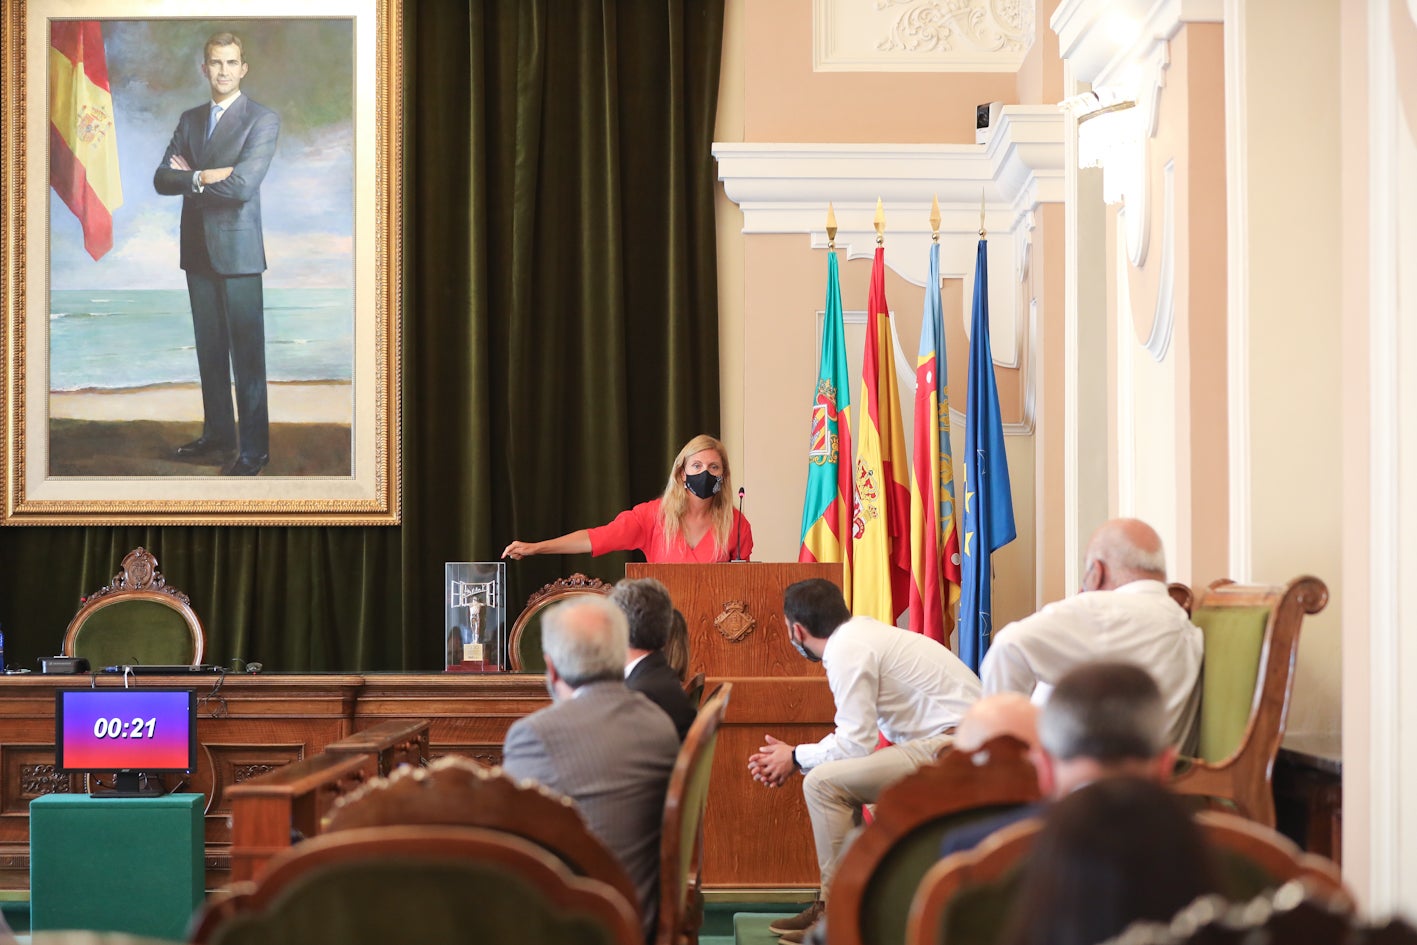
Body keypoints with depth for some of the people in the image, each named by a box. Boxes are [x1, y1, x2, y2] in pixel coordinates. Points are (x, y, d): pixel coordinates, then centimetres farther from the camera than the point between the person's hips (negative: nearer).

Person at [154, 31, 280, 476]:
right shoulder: (190, 120, 14)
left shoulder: (262, 120, -6)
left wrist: (191, 176, -5)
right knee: (210, 350, 11)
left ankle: (253, 449, -1)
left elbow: (243, 186, -18)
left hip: (237, 250, -6)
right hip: (198, 250, 6)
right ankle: (217, 436, 20)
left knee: (247, 353, -4)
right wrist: (205, 177, -13)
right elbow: (162, 179, 5)